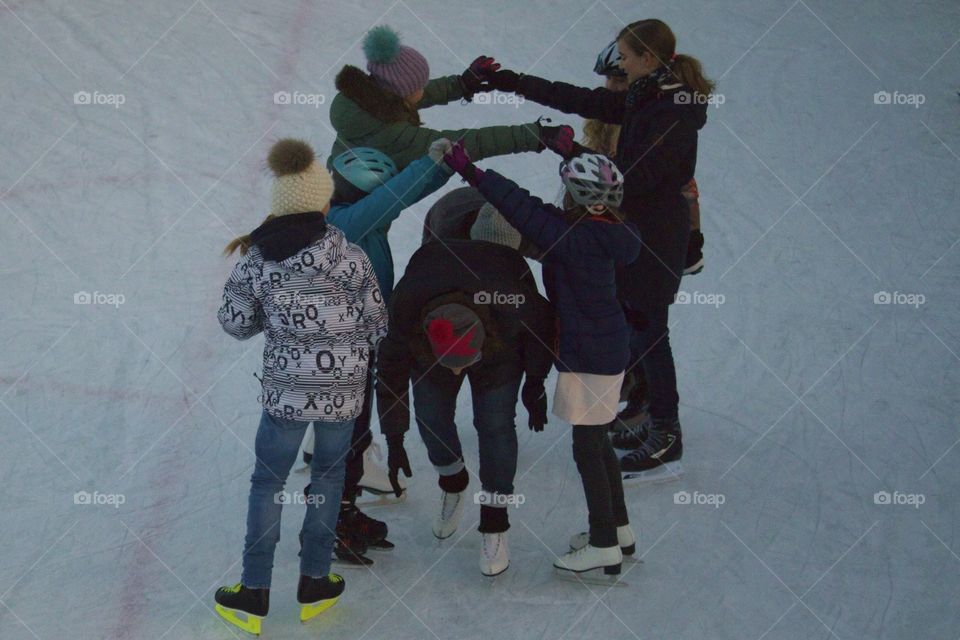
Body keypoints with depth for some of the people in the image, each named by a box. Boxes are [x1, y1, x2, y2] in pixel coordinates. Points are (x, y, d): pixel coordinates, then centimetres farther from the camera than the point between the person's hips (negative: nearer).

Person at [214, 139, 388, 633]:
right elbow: (377, 324, -5)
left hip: (286, 391, 0)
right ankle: (314, 583, 27)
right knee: (328, 474, 19)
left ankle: (254, 593, 19)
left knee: (268, 481, 14)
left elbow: (237, 325, 3)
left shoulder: (256, 259, -7)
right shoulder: (349, 255, -11)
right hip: (344, 389, 0)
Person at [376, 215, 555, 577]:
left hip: (501, 355, -1)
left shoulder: (513, 306, -44)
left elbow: (541, 328, -18)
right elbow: (391, 373, -21)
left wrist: (535, 388, -4)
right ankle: (453, 485, 33)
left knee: (495, 425, -8)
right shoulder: (404, 313, -40)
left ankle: (494, 524, 7)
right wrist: (394, 440, -14)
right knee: (431, 421, 2)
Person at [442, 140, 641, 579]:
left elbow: (524, 211, -27)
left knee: (587, 449, 1)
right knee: (596, 443, 20)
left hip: (589, 356, -10)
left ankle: (604, 547, 11)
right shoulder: (606, 231, -1)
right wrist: (574, 151, 16)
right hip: (606, 349, 10)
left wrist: (472, 172, -27)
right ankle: (618, 529, 32)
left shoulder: (574, 237, -24)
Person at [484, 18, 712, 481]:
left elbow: (634, 177, -23)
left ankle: (666, 442, 5)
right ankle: (649, 420, 29)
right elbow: (583, 101, 11)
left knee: (647, 333, -3)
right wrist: (516, 83, 12)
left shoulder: (674, 113, -21)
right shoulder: (646, 98, 7)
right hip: (636, 228, 9)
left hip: (655, 237, -9)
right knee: (636, 328, 16)